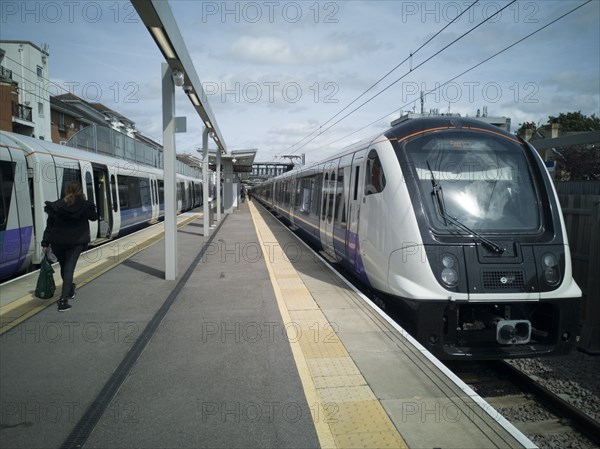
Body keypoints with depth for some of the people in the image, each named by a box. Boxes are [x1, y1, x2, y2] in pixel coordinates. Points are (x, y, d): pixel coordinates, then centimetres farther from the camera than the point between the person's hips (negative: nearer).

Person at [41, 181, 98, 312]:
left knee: (64, 267, 21)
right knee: (69, 268, -4)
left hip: (58, 242, 2)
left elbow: (49, 226, 0)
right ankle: (63, 299, -14)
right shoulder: (85, 206, -7)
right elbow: (94, 217, 11)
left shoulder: (57, 206, -2)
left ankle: (69, 290, 41)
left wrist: (45, 243, 4)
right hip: (76, 242, -2)